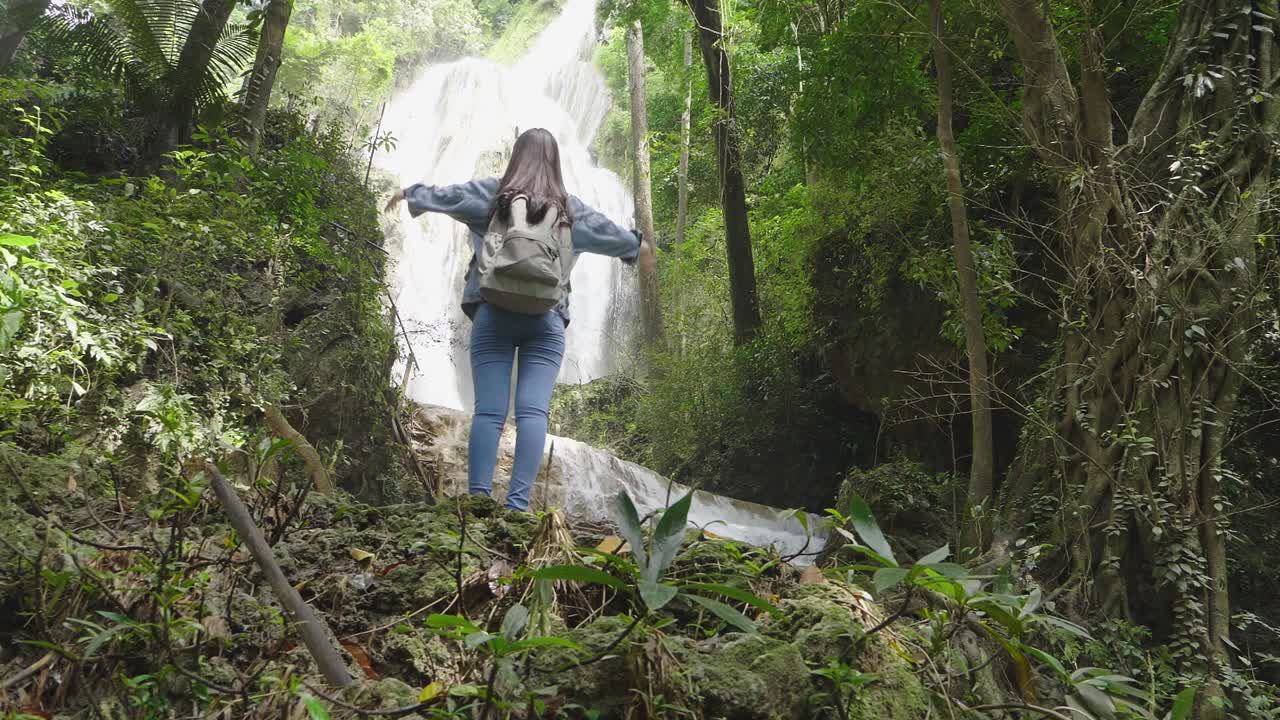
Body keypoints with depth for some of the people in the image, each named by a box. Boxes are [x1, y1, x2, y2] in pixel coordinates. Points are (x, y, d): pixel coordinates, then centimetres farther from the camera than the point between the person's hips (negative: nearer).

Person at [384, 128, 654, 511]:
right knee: (533, 411, -7)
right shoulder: (570, 209, 14)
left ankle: (478, 498, -11)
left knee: (488, 411, -4)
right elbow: (608, 231, 29)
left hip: (494, 314, 0)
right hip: (547, 320, 0)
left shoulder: (490, 193, 10)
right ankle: (518, 502, -16)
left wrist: (408, 193, 42)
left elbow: (443, 195, 21)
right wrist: (638, 246, 51)